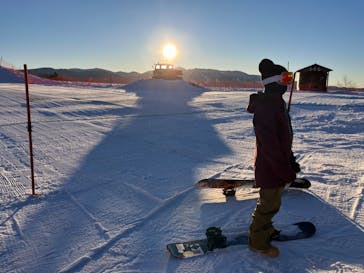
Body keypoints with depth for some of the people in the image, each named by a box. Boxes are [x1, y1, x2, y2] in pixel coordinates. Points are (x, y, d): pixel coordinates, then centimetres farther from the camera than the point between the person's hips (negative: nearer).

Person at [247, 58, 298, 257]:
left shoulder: (277, 102, 9)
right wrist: (286, 171, -22)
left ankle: (264, 228, 46)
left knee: (270, 200, 25)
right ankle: (257, 241, 23)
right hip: (270, 167, -10)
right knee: (270, 204, 4)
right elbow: (269, 144, -27)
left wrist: (290, 160, 21)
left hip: (278, 163, 10)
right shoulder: (266, 106, -25)